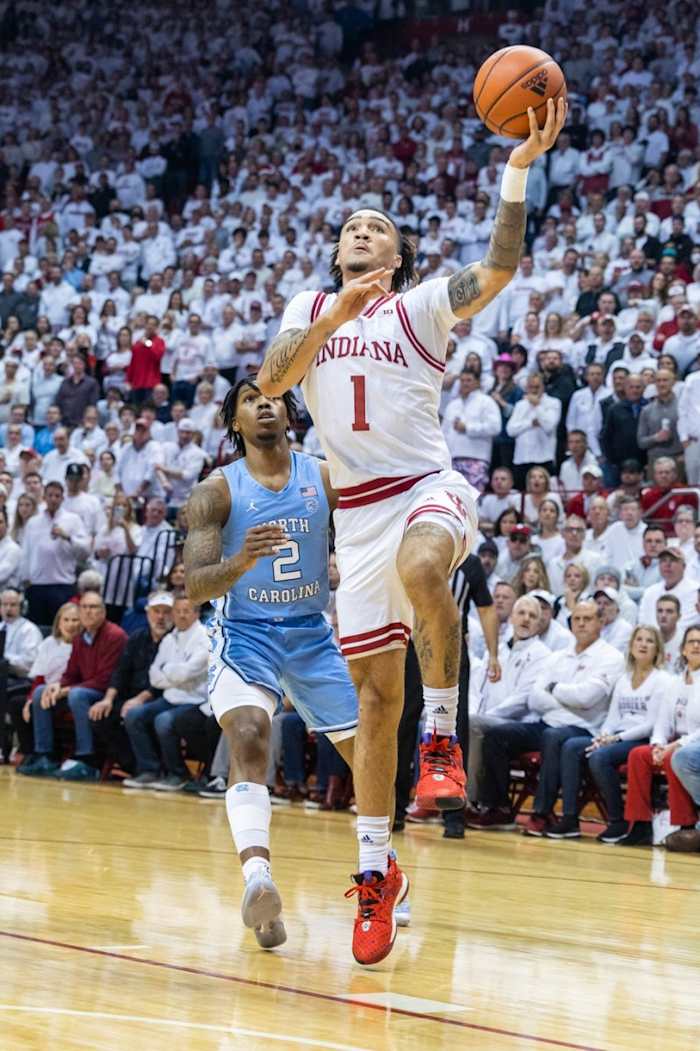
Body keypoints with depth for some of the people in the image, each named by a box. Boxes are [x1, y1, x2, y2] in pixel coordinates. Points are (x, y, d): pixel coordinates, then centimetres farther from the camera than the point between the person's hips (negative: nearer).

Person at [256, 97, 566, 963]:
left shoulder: (421, 306, 3)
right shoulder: (310, 309, 13)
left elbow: (498, 271, -14)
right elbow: (270, 382, -5)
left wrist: (519, 170, -25)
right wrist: (334, 318, -18)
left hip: (429, 489, -3)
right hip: (358, 511, 3)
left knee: (420, 568, -40)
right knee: (375, 695, 3)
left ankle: (443, 735, -25)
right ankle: (374, 871, 12)